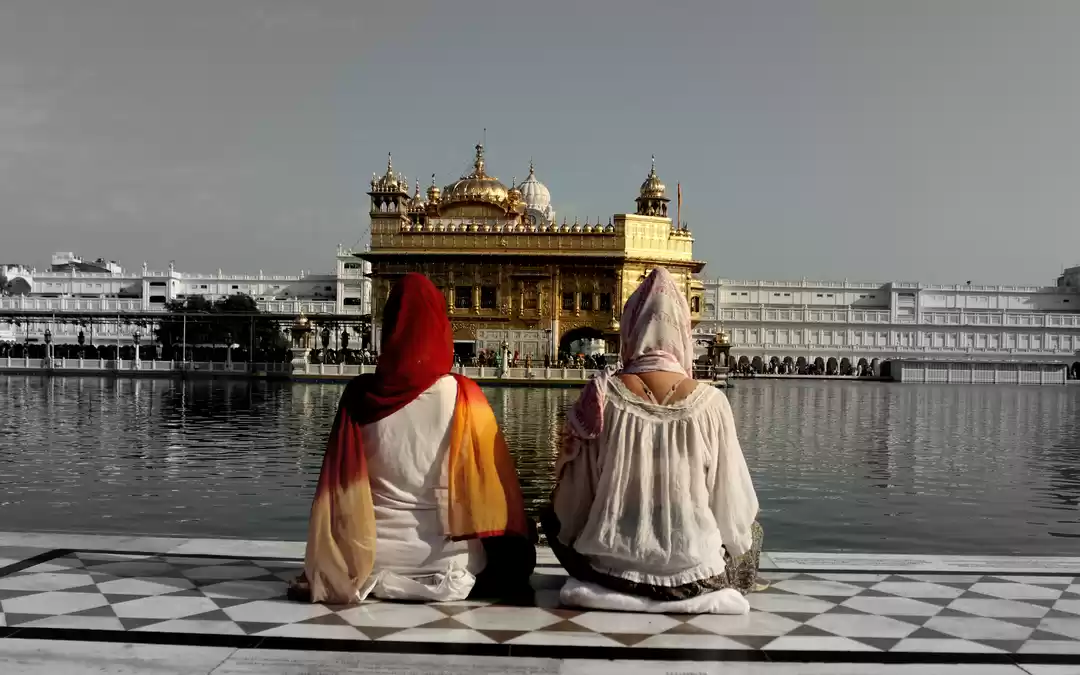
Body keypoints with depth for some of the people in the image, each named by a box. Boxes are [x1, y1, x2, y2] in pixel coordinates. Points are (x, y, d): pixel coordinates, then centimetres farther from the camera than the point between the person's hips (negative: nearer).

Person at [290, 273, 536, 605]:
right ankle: (445, 583, 4)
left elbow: (339, 487, -3)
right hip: (445, 555, -3)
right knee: (513, 555, 28)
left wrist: (327, 570, 7)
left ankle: (377, 580, 7)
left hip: (374, 555, 3)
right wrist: (517, 538, 9)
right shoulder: (463, 397, -13)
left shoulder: (360, 395, -8)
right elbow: (493, 481, -6)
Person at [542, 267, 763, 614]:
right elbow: (734, 507, -4)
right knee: (751, 531, 33)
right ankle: (695, 584, 15)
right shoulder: (710, 402, -11)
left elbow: (571, 498, -5)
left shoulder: (602, 394, -11)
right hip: (693, 566, 1)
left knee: (553, 516, 31)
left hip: (610, 563, 0)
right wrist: (734, 536, 18)